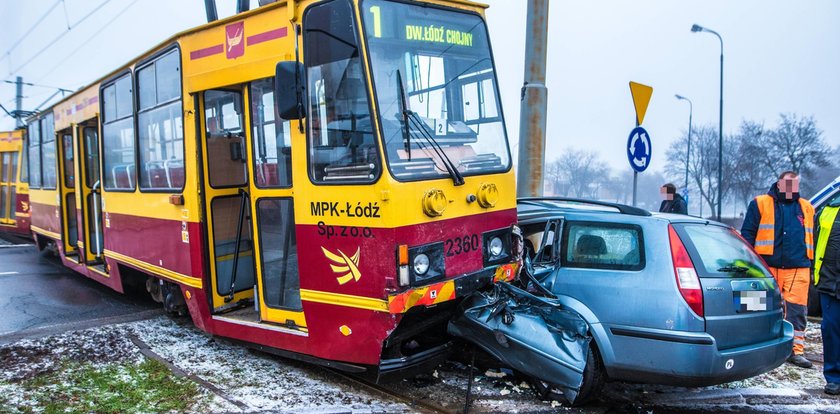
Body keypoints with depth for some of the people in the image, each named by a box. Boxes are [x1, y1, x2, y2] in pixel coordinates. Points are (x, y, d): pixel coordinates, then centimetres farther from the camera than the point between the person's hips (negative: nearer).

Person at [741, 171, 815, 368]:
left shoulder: (807, 208, 18)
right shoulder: (760, 204, 6)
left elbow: (813, 239, 22)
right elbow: (747, 234, 4)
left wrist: (814, 267, 17)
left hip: (798, 269, 2)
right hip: (768, 267, -2)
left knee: (797, 310, -1)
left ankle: (796, 350, 8)